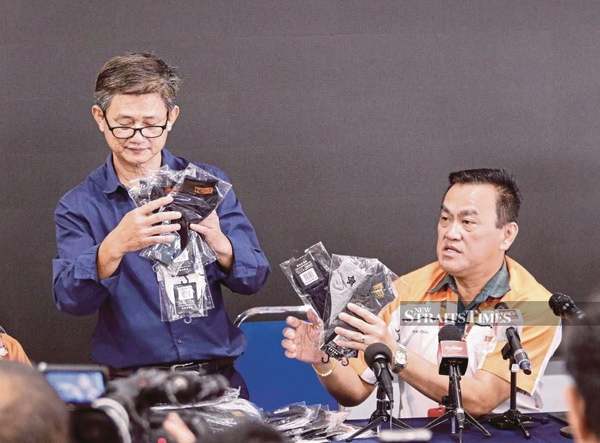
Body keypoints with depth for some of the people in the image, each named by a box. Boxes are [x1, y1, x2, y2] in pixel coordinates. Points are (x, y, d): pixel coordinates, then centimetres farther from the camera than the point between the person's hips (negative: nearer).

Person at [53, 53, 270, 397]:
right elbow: (70, 299, -9)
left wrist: (218, 242, -17)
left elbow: (254, 279, 4)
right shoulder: (79, 207, 5)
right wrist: (114, 246, -28)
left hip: (217, 380, 2)